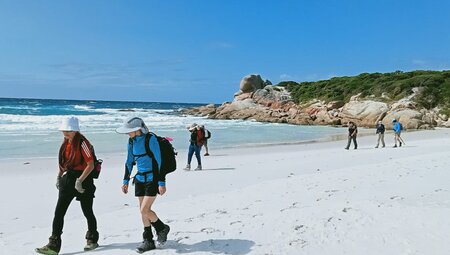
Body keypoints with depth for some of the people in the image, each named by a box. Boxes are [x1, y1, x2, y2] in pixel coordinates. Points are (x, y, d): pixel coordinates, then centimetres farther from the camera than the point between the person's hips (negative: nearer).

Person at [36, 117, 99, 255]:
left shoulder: (82, 143, -15)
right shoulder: (66, 142, 9)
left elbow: (91, 165, -18)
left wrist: (80, 180, -21)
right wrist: (59, 176, 8)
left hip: (83, 179, -7)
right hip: (68, 179, 7)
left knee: (87, 212, 8)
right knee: (58, 212, 0)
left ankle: (92, 240, 29)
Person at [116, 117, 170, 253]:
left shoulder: (150, 140, -17)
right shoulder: (132, 141, 5)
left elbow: (159, 162, -17)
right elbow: (129, 162, 14)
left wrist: (161, 183, -18)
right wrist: (126, 180, 14)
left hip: (152, 179, -7)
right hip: (140, 179, 7)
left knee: (145, 210, -9)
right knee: (143, 211, 8)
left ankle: (162, 228, 17)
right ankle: (148, 241, 20)